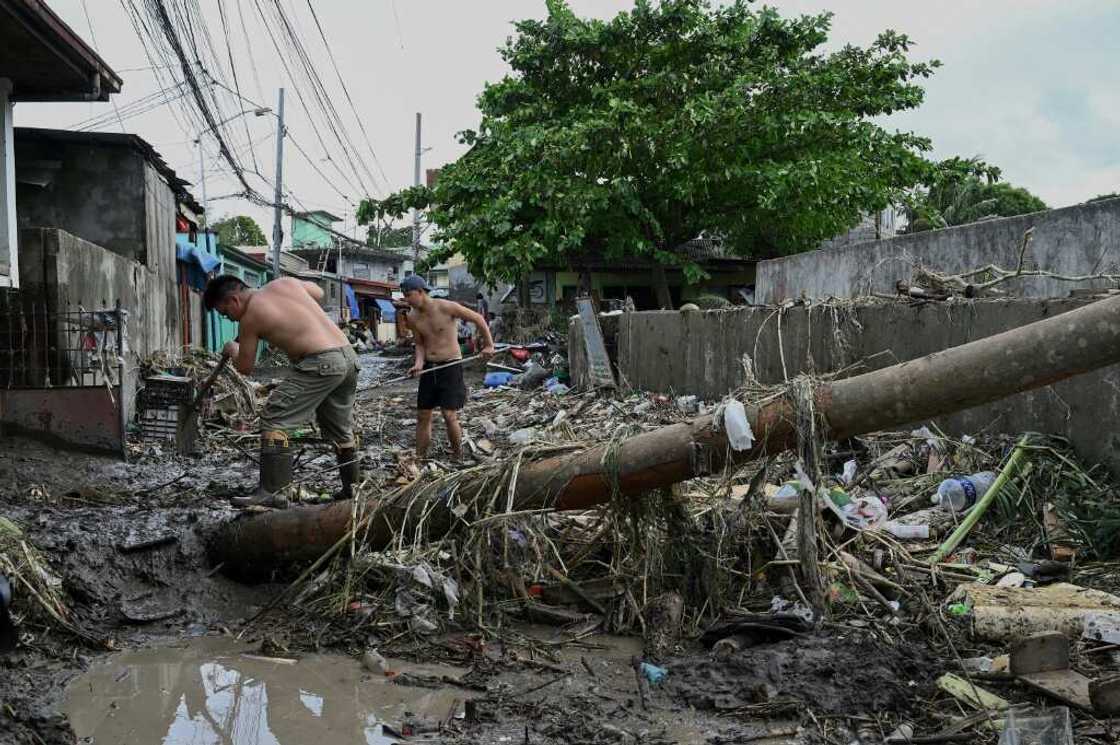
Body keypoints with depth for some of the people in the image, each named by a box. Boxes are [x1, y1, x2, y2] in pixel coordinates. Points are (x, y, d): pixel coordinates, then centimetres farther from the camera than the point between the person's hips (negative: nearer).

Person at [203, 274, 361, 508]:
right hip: (348, 357, 8)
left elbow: (244, 368, 10)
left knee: (274, 419, -3)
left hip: (320, 363, -8)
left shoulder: (250, 317, -2)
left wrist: (232, 350, 30)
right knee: (340, 428, 22)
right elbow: (318, 292, 33)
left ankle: (271, 492, -6)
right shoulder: (284, 282, 13)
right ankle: (352, 488, 31)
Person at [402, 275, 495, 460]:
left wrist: (488, 345, 0)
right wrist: (419, 363, -9)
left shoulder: (446, 307, -15)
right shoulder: (412, 317, 0)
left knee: (449, 415, -11)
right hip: (429, 368, 6)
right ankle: (419, 459, 15)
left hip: (451, 367, -5)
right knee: (422, 416, 6)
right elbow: (420, 344, 10)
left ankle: (458, 458, 6)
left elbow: (478, 318, -5)